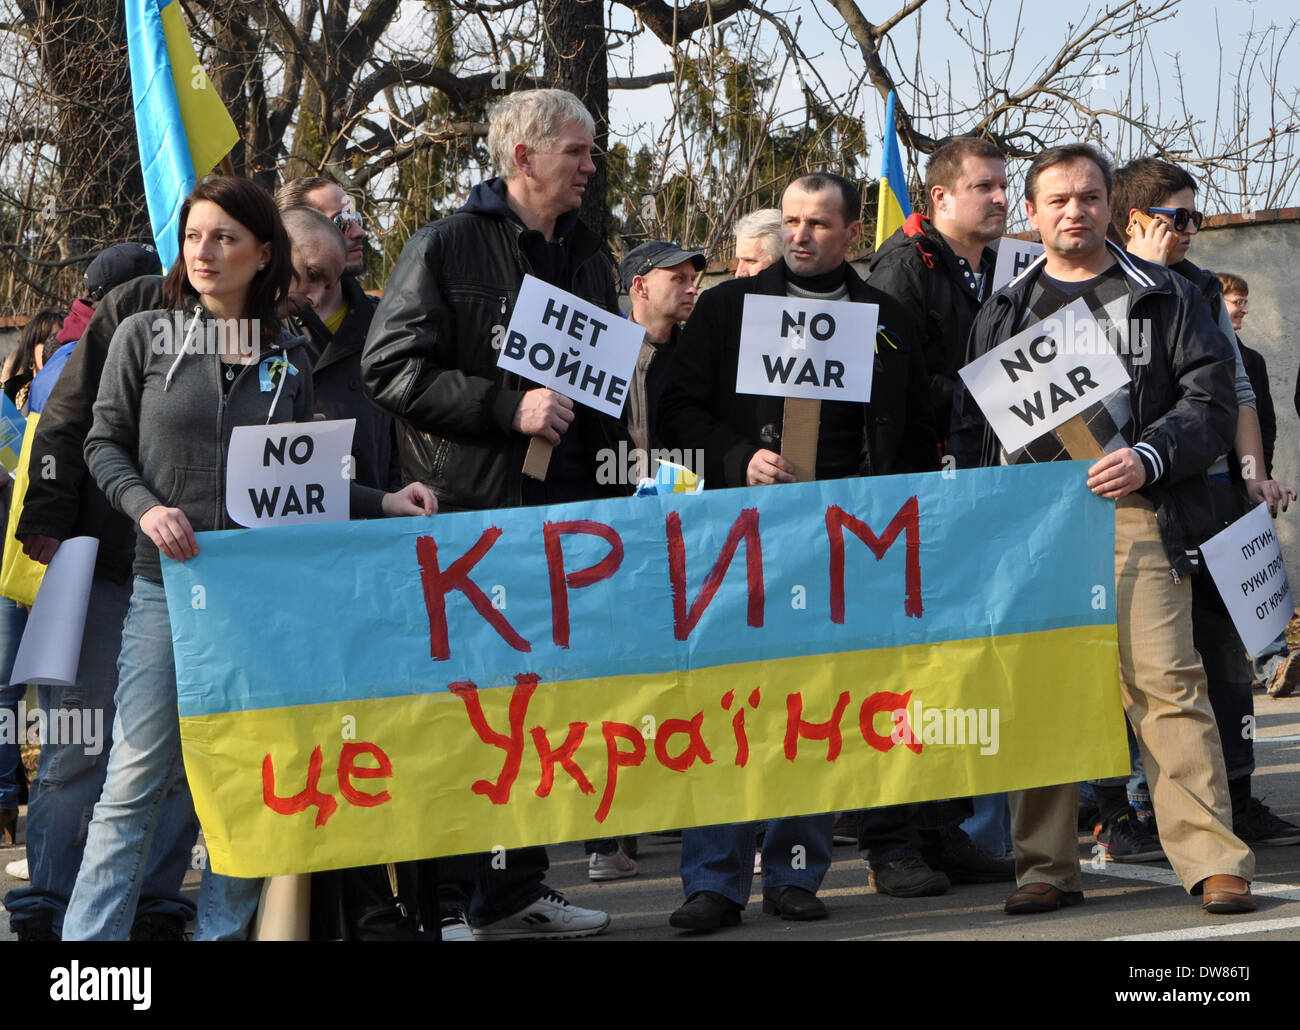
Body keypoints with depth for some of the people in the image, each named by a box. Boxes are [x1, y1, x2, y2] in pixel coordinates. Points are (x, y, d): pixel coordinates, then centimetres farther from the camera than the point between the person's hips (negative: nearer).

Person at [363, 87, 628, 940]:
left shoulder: (586, 256, 17)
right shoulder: (446, 248, -4)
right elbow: (392, 370, -11)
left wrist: (611, 483, 16)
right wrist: (508, 408, -18)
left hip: (562, 516, 6)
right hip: (466, 518, -6)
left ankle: (515, 891, 18)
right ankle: (444, 902, 3)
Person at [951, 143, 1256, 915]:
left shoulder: (1165, 299, 12)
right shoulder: (1002, 312, 19)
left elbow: (1212, 402, 4)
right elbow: (971, 425, 19)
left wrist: (1148, 458, -13)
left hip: (1130, 513, -3)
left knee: (1164, 681, -12)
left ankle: (1214, 861, -12)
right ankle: (1048, 866, 8)